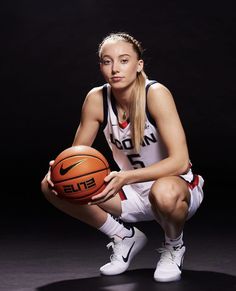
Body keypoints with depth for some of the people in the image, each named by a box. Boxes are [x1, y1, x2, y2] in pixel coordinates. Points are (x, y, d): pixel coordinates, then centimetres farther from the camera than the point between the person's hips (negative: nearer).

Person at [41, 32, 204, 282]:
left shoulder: (156, 94, -23)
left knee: (164, 193, -42)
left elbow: (180, 161, -29)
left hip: (178, 187, -4)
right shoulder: (97, 98, -10)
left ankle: (174, 247, -4)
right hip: (133, 195, 5)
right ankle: (125, 237, 8)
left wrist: (125, 177, -41)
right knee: (52, 185, -12)